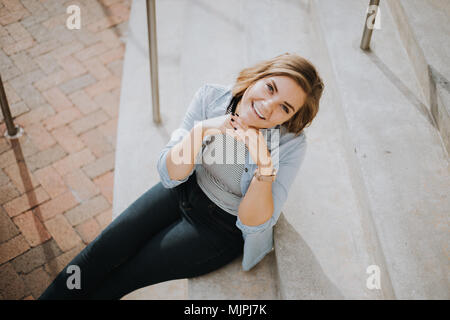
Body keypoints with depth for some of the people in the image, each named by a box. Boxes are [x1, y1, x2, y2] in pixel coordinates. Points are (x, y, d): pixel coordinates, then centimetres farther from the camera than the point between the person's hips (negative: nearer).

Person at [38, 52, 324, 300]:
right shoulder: (211, 98, -18)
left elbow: (255, 224, -23)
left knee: (125, 275, -8)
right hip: (186, 189, 4)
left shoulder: (290, 145, -26)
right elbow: (170, 175, -17)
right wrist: (200, 130, -35)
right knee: (105, 248, -7)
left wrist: (265, 165, -40)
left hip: (223, 228, -3)